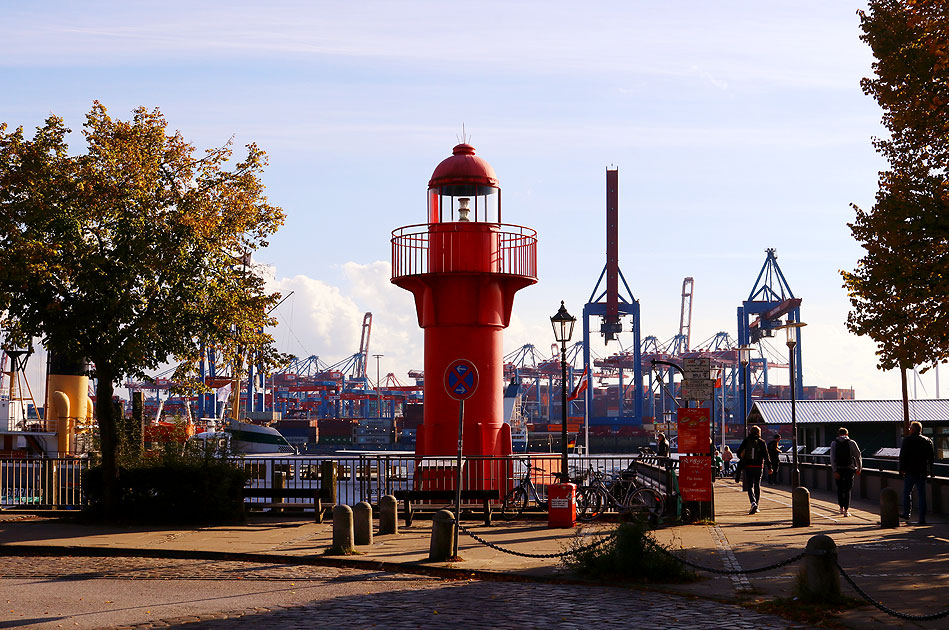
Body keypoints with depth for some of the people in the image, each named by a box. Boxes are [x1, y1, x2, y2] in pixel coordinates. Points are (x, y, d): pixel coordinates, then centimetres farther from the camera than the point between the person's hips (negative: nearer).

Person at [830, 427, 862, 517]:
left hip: (838, 469, 1)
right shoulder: (852, 443, 1)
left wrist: (835, 471, -10)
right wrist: (859, 468, 12)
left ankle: (841, 508, 24)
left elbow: (832, 458, -7)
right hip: (849, 469, -1)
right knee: (847, 490, 1)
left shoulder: (834, 443, 3)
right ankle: (846, 510, -5)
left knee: (840, 489, 16)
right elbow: (858, 456, 1)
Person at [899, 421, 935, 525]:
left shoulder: (907, 440, -6)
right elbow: (932, 457, 13)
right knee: (921, 495, 4)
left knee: (907, 492, 12)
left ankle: (907, 513, 11)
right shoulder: (928, 441, 8)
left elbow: (902, 456, -9)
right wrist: (930, 470, 20)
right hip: (923, 472, 4)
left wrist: (901, 469, -5)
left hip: (910, 471, -4)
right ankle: (922, 519, 1)